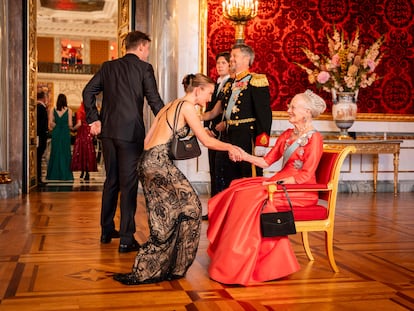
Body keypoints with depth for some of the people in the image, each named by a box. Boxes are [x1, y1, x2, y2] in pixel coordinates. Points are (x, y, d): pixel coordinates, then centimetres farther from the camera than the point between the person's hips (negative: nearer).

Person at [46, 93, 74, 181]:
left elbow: (51, 123, -6)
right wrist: (71, 128, 15)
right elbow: (70, 124, -6)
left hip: (56, 133, 2)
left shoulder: (52, 110, 1)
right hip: (65, 133, -2)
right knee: (65, 153, 5)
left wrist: (56, 126, 12)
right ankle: (65, 175, 4)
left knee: (55, 153, 9)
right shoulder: (69, 110, -4)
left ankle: (54, 175, 10)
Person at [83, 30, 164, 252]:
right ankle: (126, 238, 1)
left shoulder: (108, 66, 12)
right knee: (129, 184, -1)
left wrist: (93, 119, 11)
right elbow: (154, 100, -7)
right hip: (131, 132, -5)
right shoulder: (144, 68, -3)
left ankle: (107, 230, 28)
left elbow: (88, 92, 8)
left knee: (111, 180, 17)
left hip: (108, 130, 5)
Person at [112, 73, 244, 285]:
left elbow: (147, 140, 22)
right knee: (189, 209, -2)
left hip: (148, 162, 9)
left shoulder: (170, 106, 24)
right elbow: (207, 141, -5)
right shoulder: (187, 106, -3)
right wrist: (230, 147, 9)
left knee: (167, 219, 10)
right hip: (159, 164, -9)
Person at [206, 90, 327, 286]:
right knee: (241, 192, -14)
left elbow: (305, 175, -15)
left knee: (254, 199, -26)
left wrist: (275, 183, -19)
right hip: (279, 185, 7)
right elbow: (266, 161, 13)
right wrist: (244, 156, -1)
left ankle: (245, 264, -15)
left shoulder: (314, 138, -7)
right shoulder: (287, 135, 16)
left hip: (301, 191, -7)